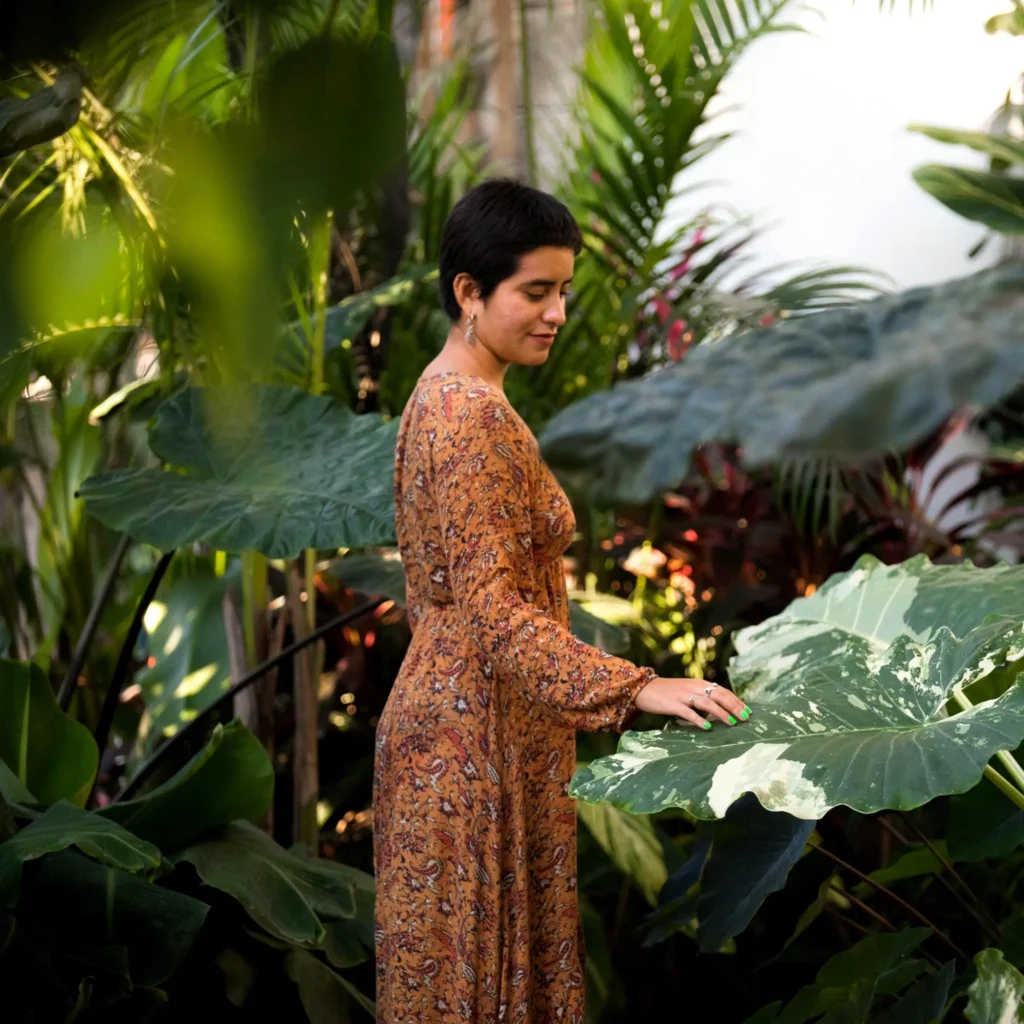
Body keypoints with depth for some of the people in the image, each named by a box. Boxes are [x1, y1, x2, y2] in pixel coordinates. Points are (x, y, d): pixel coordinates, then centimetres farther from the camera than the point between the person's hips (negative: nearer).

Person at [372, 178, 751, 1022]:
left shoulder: (441, 392, 10)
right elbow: (495, 608, -26)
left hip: (447, 707, 10)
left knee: (454, 953, 17)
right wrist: (636, 688, -33)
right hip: (479, 735, -10)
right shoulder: (477, 417, -21)